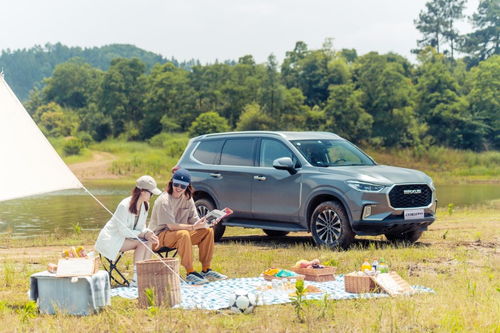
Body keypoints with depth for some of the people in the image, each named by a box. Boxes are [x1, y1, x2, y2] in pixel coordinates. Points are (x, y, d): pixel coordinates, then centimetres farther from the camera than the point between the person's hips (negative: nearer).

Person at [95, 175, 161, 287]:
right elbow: (123, 231, -24)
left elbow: (142, 227, 6)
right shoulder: (125, 206, -25)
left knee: (149, 243, -18)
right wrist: (142, 234, -26)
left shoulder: (145, 205, -1)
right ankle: (135, 280, -25)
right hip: (111, 239, -8)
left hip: (126, 237, 8)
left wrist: (148, 234, -16)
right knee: (141, 243, -25)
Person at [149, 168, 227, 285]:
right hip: (160, 235, -8)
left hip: (181, 234, 8)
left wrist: (208, 222, -18)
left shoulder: (187, 198, 4)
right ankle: (190, 273, -32)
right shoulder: (164, 201, -20)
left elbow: (194, 220, 3)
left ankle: (206, 270, -5)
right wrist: (193, 227, -31)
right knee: (183, 234, -38)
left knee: (208, 231, -9)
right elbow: (172, 226, -25)